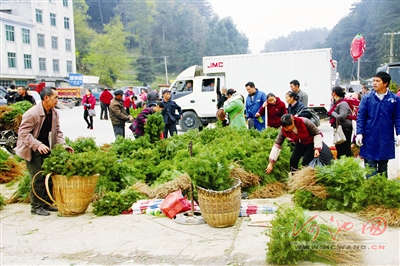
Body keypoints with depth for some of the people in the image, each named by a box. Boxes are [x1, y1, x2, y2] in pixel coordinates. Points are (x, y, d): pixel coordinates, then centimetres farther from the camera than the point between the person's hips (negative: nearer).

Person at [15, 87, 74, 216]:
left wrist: (63, 145, -10)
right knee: (37, 178, -4)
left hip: (45, 148, 7)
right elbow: (23, 133, -21)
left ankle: (46, 203, 23)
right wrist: (38, 145, -32)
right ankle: (36, 207, 8)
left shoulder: (54, 113, 1)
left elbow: (57, 131, 6)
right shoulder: (32, 113, -21)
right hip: (32, 150, -7)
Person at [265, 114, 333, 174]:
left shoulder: (304, 122, -37)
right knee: (293, 159, -6)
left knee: (306, 161, -15)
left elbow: (317, 133, -22)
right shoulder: (283, 130, -26)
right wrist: (271, 163, -25)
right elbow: (277, 145, -22)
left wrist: (317, 148, -27)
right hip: (300, 144, 4)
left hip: (312, 142, -4)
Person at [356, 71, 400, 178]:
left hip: (386, 140, 1)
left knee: (383, 167, 14)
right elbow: (360, 117, -1)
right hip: (370, 139, -1)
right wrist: (359, 133, -8)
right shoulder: (367, 98, -1)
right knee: (370, 168, 3)